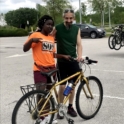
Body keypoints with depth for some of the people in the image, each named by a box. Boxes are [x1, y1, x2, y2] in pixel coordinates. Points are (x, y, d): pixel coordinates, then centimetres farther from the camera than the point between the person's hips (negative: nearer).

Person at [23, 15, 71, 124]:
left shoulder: (51, 38, 13)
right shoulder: (35, 35, -6)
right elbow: (25, 49, -10)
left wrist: (63, 56, 7)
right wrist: (31, 40, -27)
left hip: (51, 69, 6)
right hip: (40, 69, -6)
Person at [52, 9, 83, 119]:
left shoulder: (77, 29, 3)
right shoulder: (57, 28, -5)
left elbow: (79, 44, -3)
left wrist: (79, 56, -20)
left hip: (73, 61, 3)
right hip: (61, 61, -2)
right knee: (62, 86, -2)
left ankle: (70, 107, 26)